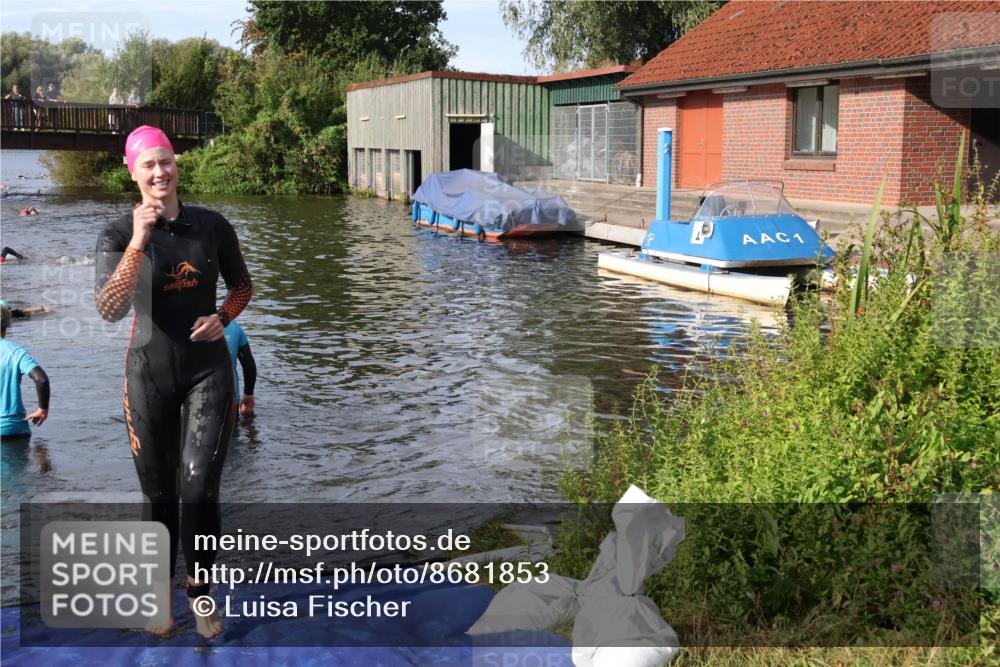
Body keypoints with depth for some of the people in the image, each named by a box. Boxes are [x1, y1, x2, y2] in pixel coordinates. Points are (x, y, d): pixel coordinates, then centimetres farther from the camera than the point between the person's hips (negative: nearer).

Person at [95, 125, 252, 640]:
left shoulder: (212, 226, -2)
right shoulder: (118, 235, -6)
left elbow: (242, 284, 14)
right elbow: (109, 310, -20)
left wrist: (222, 317, -6)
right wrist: (138, 241, -25)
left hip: (208, 371, 0)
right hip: (150, 373, 0)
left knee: (199, 488, -8)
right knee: (159, 492, 10)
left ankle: (200, 590, 14)